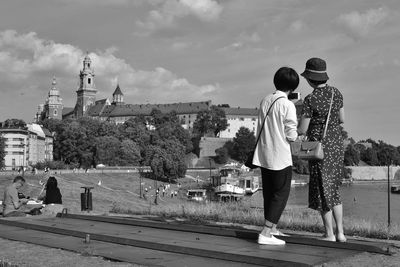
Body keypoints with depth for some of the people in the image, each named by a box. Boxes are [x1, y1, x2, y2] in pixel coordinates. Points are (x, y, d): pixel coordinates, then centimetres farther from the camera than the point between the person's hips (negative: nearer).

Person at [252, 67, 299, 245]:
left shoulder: (265, 101, 6)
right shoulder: (287, 105, -13)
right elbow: (291, 135, -12)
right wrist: (296, 132, 7)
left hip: (263, 155, 7)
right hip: (280, 157, -7)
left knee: (269, 193, 17)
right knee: (281, 194, 2)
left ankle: (272, 228, 31)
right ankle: (265, 234, -3)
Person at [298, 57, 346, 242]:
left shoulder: (310, 100, -19)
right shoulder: (336, 93, 2)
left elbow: (302, 130, -15)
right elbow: (342, 119, 11)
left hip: (319, 147, -7)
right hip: (337, 145, 7)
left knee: (322, 191, 6)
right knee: (333, 189, 19)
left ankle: (329, 234, 15)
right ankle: (340, 233, 20)